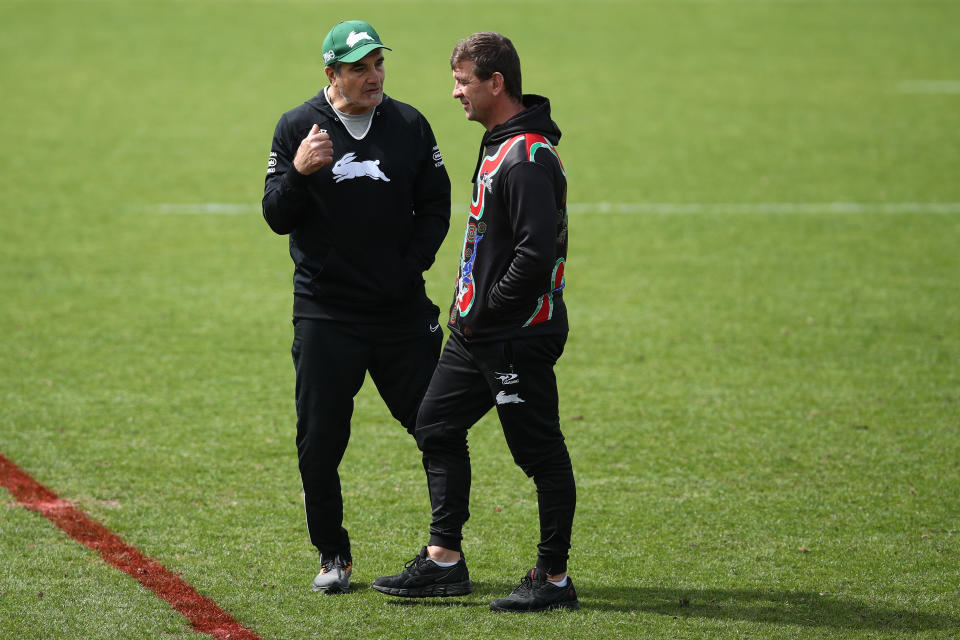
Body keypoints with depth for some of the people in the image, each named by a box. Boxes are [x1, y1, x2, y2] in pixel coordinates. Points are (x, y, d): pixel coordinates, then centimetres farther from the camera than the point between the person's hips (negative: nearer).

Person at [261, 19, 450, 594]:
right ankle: (333, 556, 13)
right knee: (320, 440, -1)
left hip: (403, 310, 1)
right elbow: (277, 218, -2)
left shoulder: (410, 126, 4)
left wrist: (413, 265, -4)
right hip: (326, 314, -1)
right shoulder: (298, 127, 0)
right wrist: (298, 172, -21)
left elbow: (436, 206, 9)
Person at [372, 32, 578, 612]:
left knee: (540, 451, -1)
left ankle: (554, 579, 6)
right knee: (438, 425, 15)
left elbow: (538, 250, -26)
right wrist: (471, 311, 15)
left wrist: (488, 311, -18)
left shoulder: (528, 157, -20)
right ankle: (444, 560, 21)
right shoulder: (499, 145, 13)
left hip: (519, 337, -11)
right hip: (479, 333, 11)